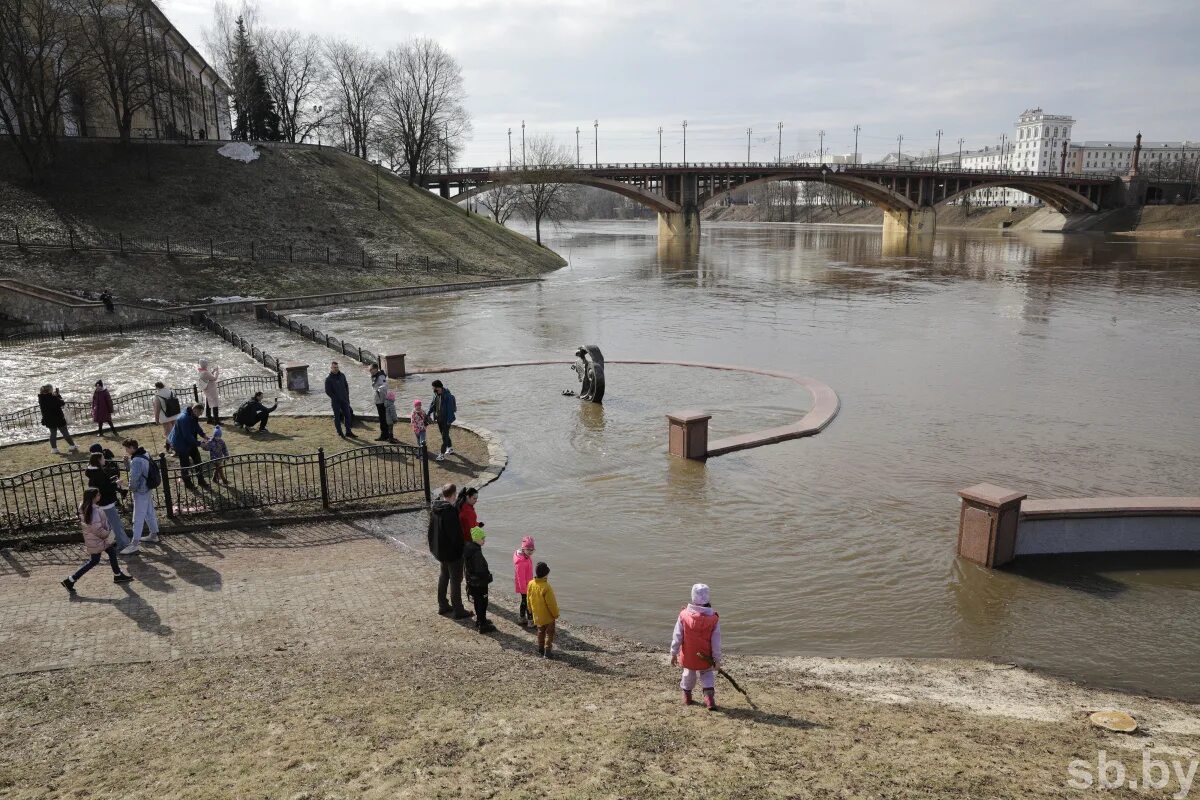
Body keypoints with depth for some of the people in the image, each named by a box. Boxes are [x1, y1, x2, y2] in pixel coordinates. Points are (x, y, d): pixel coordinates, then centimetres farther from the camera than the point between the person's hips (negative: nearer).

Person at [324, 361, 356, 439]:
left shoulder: (342, 375, 6)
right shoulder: (328, 378, -9)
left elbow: (346, 386, 15)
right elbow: (327, 391, -8)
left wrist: (347, 396, 6)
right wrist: (335, 398, -11)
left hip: (344, 400, 5)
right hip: (335, 401, -5)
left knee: (348, 415, 5)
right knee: (337, 417, 3)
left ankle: (348, 432, 13)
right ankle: (340, 433, 11)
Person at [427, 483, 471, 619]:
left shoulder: (435, 509, 2)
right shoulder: (451, 511, -26)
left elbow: (432, 529, 12)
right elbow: (455, 533, -24)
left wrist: (433, 546, 20)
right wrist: (460, 548, -13)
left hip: (439, 549, 9)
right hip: (451, 551, -9)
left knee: (444, 576, 22)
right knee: (455, 580, 2)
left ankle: (442, 605, 31)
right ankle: (458, 610, 10)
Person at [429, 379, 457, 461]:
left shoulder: (448, 396, -21)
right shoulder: (436, 395, 2)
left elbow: (450, 409, -21)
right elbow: (432, 405, 13)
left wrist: (448, 421, -22)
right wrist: (428, 414, 2)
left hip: (446, 420, -8)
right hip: (439, 419, 8)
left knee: (444, 436, -5)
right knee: (444, 434, 20)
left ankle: (442, 454, -4)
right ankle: (450, 448, 39)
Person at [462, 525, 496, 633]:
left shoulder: (467, 547, 1)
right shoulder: (476, 552, -28)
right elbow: (480, 570, -26)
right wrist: (488, 576, -10)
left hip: (471, 581, 9)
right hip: (479, 583, -9)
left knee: (477, 602, 22)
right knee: (482, 603, 5)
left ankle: (479, 621, 37)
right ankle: (482, 626, 14)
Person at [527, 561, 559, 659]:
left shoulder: (531, 584, -10)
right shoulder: (546, 587, -29)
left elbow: (529, 599, 4)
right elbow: (551, 603, -21)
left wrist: (531, 610, 19)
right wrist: (556, 614, -7)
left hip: (537, 614, 6)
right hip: (547, 615, -6)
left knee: (541, 631, 22)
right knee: (549, 633, 8)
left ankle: (541, 649, 30)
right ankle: (547, 651, 5)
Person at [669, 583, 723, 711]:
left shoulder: (684, 615, -16)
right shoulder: (713, 619, -16)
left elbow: (677, 636, -9)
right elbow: (716, 642, -10)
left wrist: (674, 653, 2)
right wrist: (717, 659, 0)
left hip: (688, 656, 1)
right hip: (705, 657, -1)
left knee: (688, 674, 25)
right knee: (707, 675, 21)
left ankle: (687, 696, 41)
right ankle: (709, 697, 5)